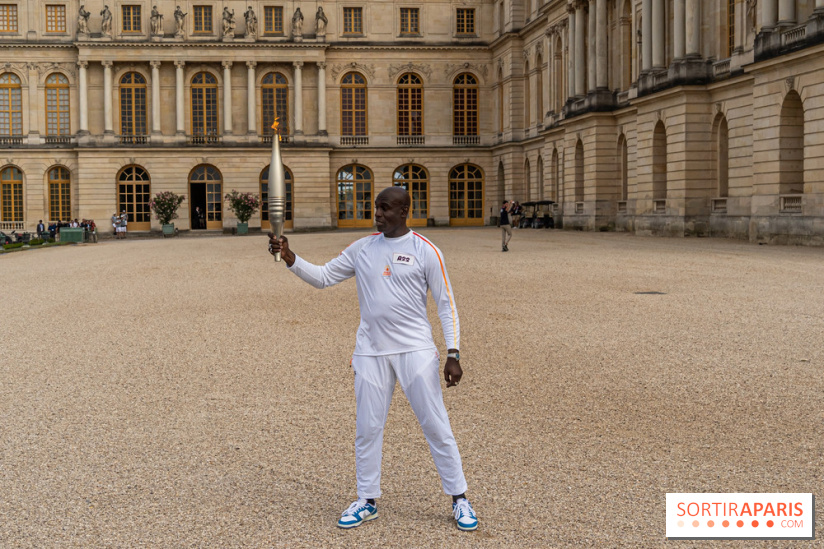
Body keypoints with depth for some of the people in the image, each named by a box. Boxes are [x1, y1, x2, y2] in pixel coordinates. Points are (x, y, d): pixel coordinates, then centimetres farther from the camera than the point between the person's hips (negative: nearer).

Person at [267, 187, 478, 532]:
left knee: (436, 425, 0)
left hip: (415, 349, -3)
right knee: (367, 428, 9)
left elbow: (446, 305, -4)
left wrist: (453, 354, -10)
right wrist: (289, 258, -8)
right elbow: (323, 277, 8)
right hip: (370, 351, 4)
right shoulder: (362, 249, 5)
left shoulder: (425, 251, -5)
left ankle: (459, 500, 13)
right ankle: (367, 502, 23)